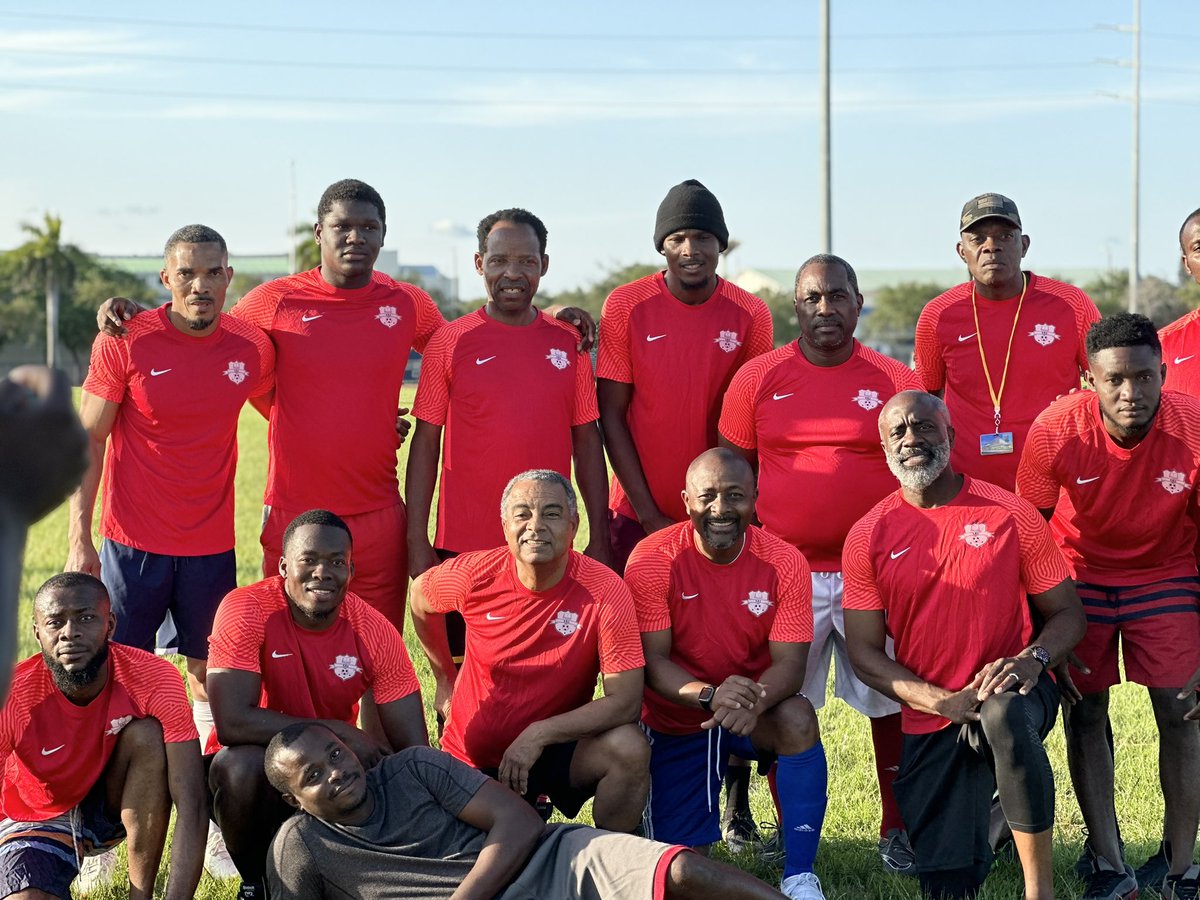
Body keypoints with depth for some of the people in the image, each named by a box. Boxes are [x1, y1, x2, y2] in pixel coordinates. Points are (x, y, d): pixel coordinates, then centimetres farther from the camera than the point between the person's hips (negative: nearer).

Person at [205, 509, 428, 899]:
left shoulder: (375, 633, -12)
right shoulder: (246, 610, -21)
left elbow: (413, 749, -11)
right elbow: (232, 723, -30)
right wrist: (339, 732, -27)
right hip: (252, 777, -3)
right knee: (243, 762, -35)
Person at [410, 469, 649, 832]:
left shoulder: (604, 591, -21)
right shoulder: (474, 575, -14)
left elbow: (626, 701, -24)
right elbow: (420, 599, 10)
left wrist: (539, 734, -30)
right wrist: (445, 680, 16)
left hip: (557, 747, -2)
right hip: (472, 756, 2)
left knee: (629, 748, -30)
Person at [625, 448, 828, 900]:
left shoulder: (784, 562, -15)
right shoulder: (652, 560, -18)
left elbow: (790, 663, -18)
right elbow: (653, 661, -20)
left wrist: (755, 699, -41)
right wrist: (710, 695, -39)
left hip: (752, 713, 0)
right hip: (676, 719, 0)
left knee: (798, 718, -34)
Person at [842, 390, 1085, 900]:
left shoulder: (1012, 515, -3)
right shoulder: (868, 537, 0)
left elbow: (1067, 614, 1)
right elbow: (864, 653, 0)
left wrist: (1033, 659, -21)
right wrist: (944, 701, -15)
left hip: (1012, 692, -2)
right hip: (929, 720, 2)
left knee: (1002, 716, -41)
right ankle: (983, 808, 33)